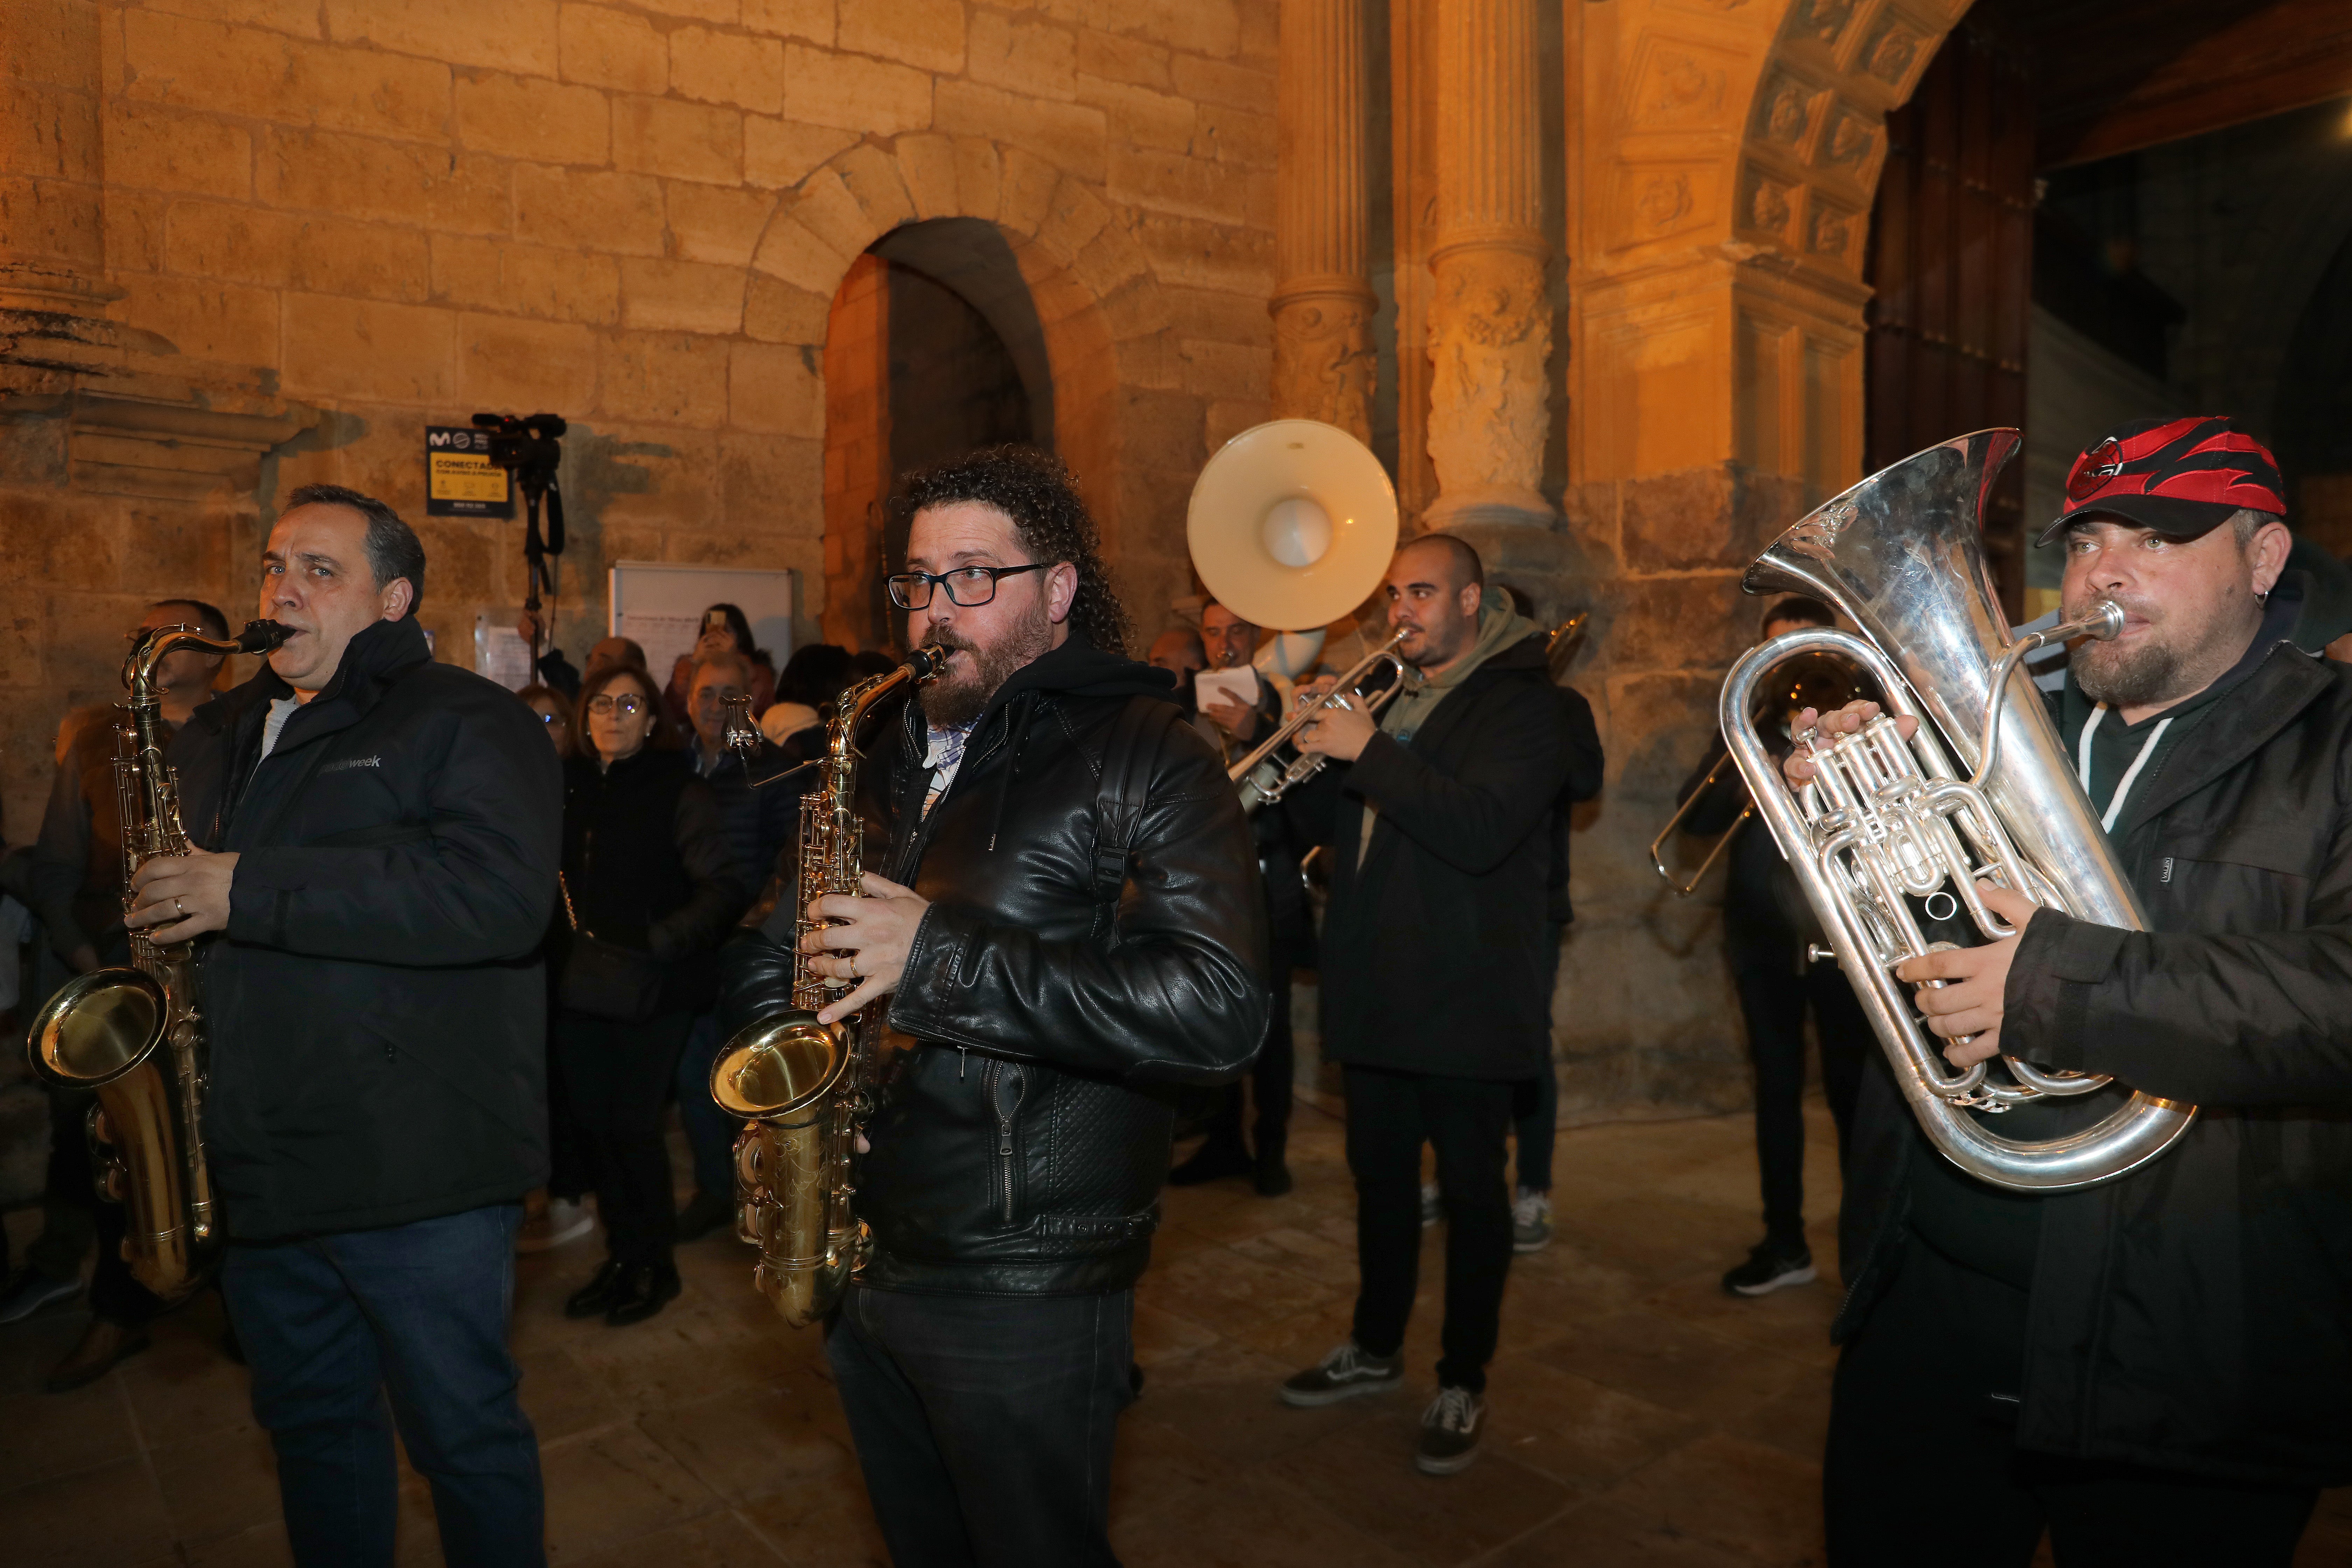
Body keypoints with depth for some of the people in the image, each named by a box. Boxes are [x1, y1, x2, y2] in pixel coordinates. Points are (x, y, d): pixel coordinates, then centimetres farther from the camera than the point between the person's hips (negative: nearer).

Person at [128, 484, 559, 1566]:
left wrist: (251, 889, -25)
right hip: (256, 1170, 7)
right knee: (310, 1424, 23)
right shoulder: (216, 734, 15)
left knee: (462, 1434, 7)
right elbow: (150, 891, 29)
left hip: (419, 1172, -7)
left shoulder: (463, 721, -9)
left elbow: (502, 893, -26)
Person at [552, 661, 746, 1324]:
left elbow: (725, 888, -11)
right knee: (591, 1122, 8)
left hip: (651, 989, -5)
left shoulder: (679, 789, -6)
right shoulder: (570, 784, 9)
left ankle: (657, 1265, 17)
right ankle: (621, 1255, 26)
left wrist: (659, 940, -19)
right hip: (580, 985, 5)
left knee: (632, 1124, -2)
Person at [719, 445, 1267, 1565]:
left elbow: (1217, 1009, -26)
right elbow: (769, 942, 20)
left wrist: (942, 957, -26)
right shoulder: (887, 751, 10)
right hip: (862, 1254, 7)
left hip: (1026, 1291, -7)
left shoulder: (1142, 756, -13)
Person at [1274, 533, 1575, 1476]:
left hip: (1467, 1000, -7)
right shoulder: (1385, 696, 14)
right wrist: (1313, 744, -5)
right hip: (1376, 992, 7)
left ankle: (1464, 1386, 21)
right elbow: (1334, 825, 13)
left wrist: (1368, 751, -28)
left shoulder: (1521, 703, -9)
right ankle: (1376, 1350, 35)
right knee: (1380, 1176, 18)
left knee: (1470, 1193, 6)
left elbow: (1483, 830, -25)